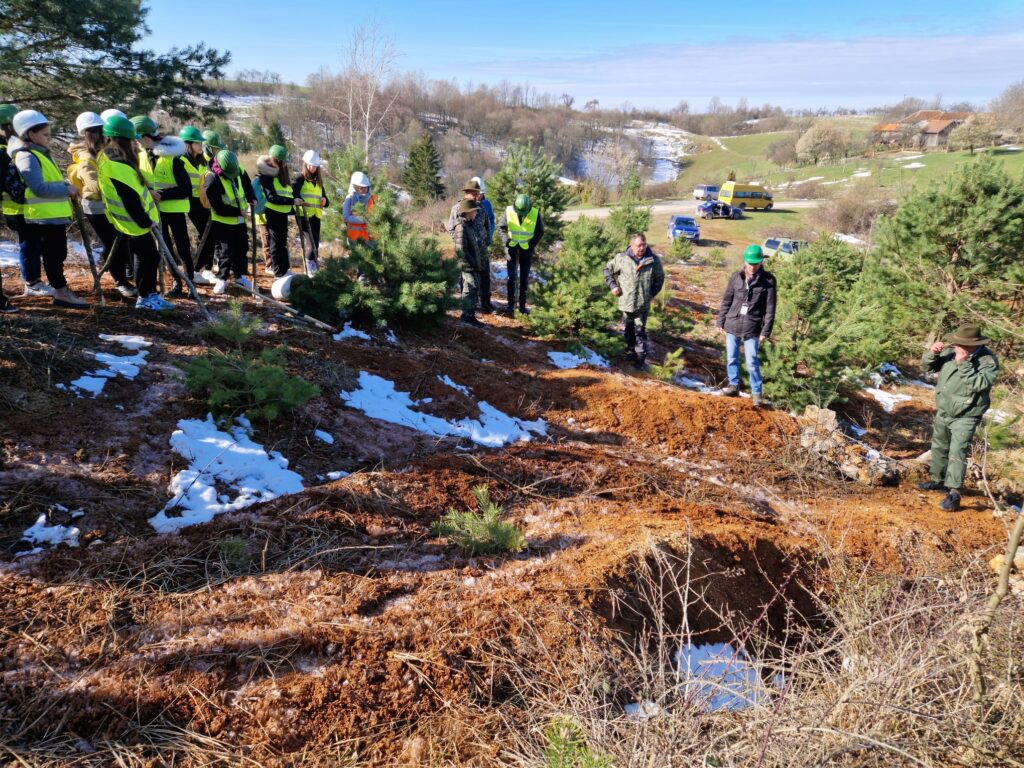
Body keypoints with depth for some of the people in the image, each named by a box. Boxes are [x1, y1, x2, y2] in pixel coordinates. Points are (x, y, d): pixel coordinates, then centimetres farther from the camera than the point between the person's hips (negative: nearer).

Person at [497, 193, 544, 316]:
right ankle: (510, 304, 6)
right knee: (512, 276, -4)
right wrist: (506, 240, -12)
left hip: (526, 249, 1)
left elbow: (540, 231, 0)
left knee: (524, 278, 6)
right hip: (512, 247, 0)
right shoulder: (509, 211, -14)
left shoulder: (535, 213, -14)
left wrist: (532, 244, -10)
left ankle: (522, 305, 14)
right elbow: (501, 227, 0)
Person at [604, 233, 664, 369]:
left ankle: (641, 357, 7)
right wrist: (613, 286, 0)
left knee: (640, 330, 0)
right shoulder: (622, 258, -8)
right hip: (626, 302, 2)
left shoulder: (654, 260, -8)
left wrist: (652, 293, 4)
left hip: (643, 304, -2)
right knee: (629, 329, 16)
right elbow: (608, 269, 8)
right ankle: (631, 352, 32)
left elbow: (660, 278, 8)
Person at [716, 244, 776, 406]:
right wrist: (720, 321, 8)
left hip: (752, 328, -3)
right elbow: (726, 300, 9)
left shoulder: (768, 280, -6)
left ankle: (756, 393, 11)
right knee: (731, 358, 13)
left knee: (752, 362, -2)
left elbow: (770, 308, -5)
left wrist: (766, 331, -7)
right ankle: (733, 385, 30)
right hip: (732, 324, 3)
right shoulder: (736, 276, 2)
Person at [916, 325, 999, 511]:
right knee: (939, 448, 20)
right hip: (943, 412, 7)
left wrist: (964, 365, -34)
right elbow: (927, 365, 6)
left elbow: (979, 384, -30)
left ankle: (954, 493, -14)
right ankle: (939, 481, 37)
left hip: (965, 417, -7)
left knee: (957, 453, -15)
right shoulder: (951, 352, -3)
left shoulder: (988, 361, -18)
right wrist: (932, 353, -15)